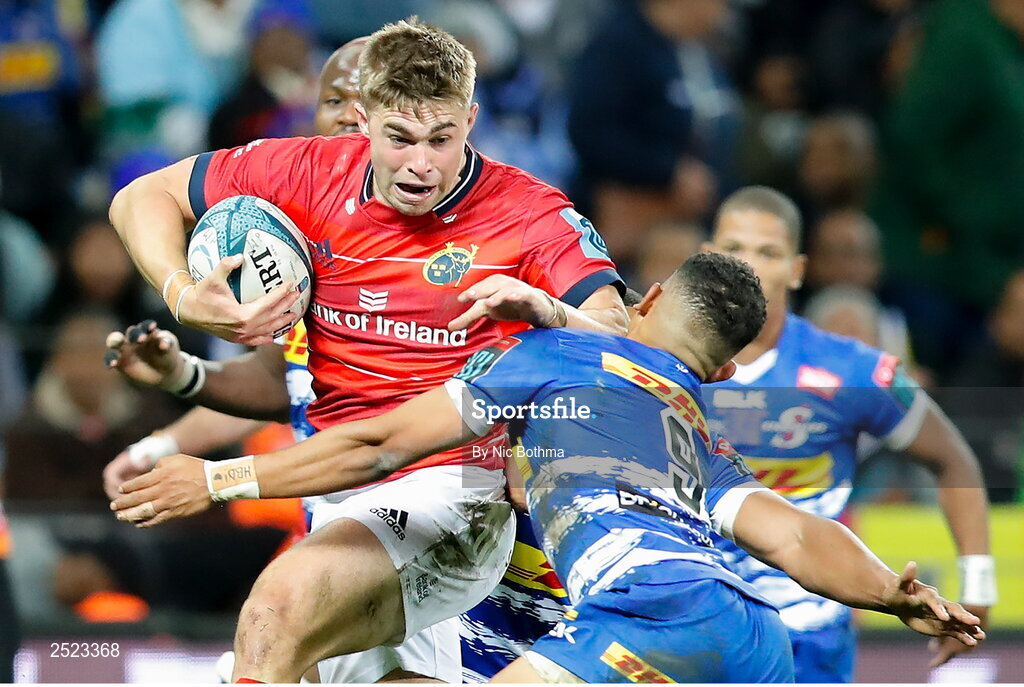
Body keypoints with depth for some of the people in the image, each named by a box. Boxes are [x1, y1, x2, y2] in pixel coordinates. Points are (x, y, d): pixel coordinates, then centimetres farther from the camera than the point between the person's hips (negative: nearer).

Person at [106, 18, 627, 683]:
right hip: (341, 497, 6)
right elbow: (143, 199, 14)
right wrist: (184, 298, -5)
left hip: (457, 486, -6)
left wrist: (540, 309, -36)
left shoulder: (529, 212, -7)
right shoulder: (313, 174, 3)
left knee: (280, 606, -29)